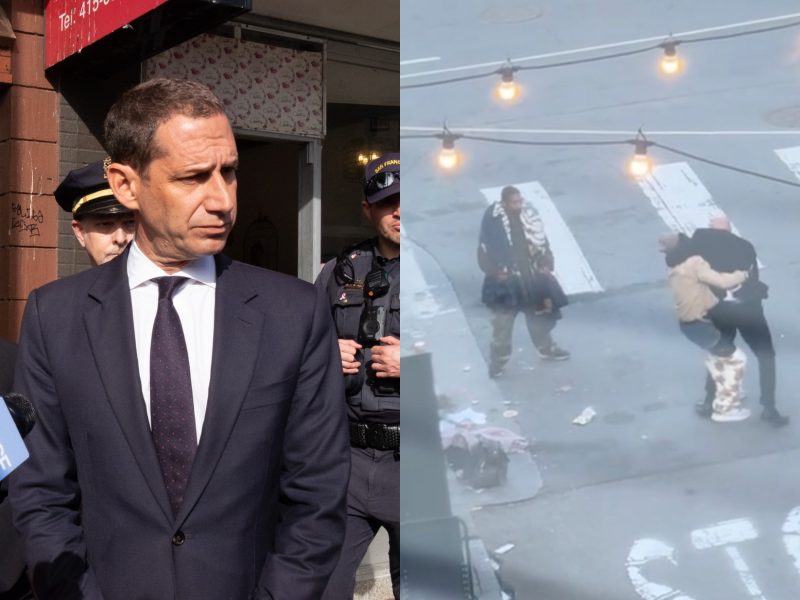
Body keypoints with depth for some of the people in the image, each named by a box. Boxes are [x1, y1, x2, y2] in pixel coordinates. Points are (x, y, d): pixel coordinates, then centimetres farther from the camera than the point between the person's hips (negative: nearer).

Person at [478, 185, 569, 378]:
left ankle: (546, 348, 41)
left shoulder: (529, 215, -5)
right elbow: (485, 250, -10)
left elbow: (541, 241, 7)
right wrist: (495, 272, -15)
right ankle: (498, 359, 15)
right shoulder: (493, 220, -17)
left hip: (532, 276, 5)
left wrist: (546, 264, 0)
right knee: (502, 322, 1)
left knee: (539, 314, 21)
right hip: (506, 280, -4)